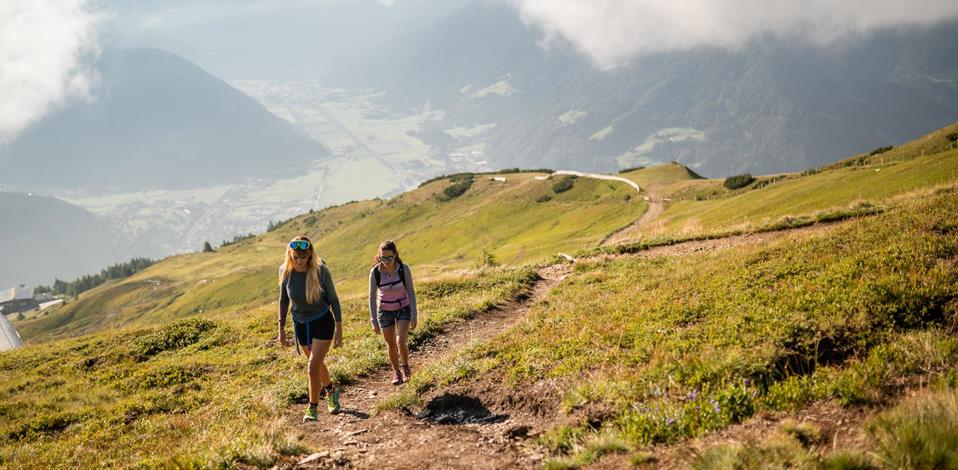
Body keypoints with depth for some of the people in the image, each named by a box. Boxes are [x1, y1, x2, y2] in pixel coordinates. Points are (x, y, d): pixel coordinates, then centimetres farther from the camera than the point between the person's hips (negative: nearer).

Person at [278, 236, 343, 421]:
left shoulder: (321, 270, -21)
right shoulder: (285, 271, -14)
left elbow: (333, 299, -10)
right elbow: (283, 300, 2)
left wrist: (339, 328, -9)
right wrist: (281, 328, 3)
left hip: (322, 323, -4)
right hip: (301, 324, 4)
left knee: (313, 367, -12)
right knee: (316, 363, 22)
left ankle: (312, 408, 4)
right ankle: (330, 391, 49)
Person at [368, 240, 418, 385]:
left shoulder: (404, 269, -21)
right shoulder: (375, 272, -20)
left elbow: (411, 292, -11)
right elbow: (372, 296, -11)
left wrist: (414, 316, -13)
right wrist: (374, 321, -10)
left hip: (403, 309, -1)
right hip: (385, 311, 1)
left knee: (401, 342, -17)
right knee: (391, 345, 11)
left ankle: (405, 366, 14)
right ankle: (396, 372, 35)